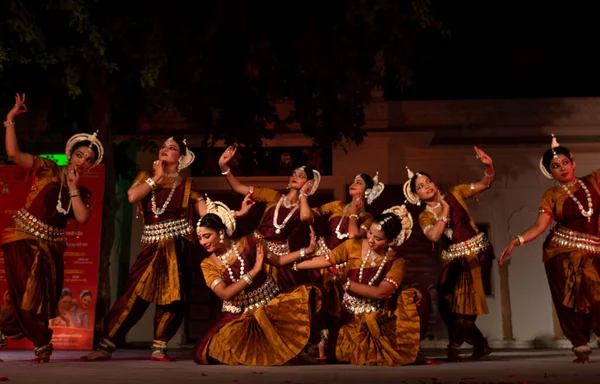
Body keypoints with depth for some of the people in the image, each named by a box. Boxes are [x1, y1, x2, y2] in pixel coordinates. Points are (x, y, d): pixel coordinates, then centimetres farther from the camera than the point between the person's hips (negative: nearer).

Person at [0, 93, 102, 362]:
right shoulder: (48, 170, -2)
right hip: (22, 238, -5)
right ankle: (42, 345, 9)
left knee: (44, 299, 7)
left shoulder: (83, 193, 10)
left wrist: (73, 187, -8)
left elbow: (82, 218, -9)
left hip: (50, 247, 5)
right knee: (25, 295, -10)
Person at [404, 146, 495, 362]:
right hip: (454, 262, 3)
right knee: (448, 307, 1)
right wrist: (445, 209, -13)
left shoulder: (455, 194, 0)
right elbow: (435, 235, -19)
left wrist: (488, 166, -23)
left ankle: (454, 346, 13)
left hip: (477, 255, -3)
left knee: (464, 305, -7)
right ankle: (480, 344, 20)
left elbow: (485, 184, -3)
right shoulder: (424, 217, 1)